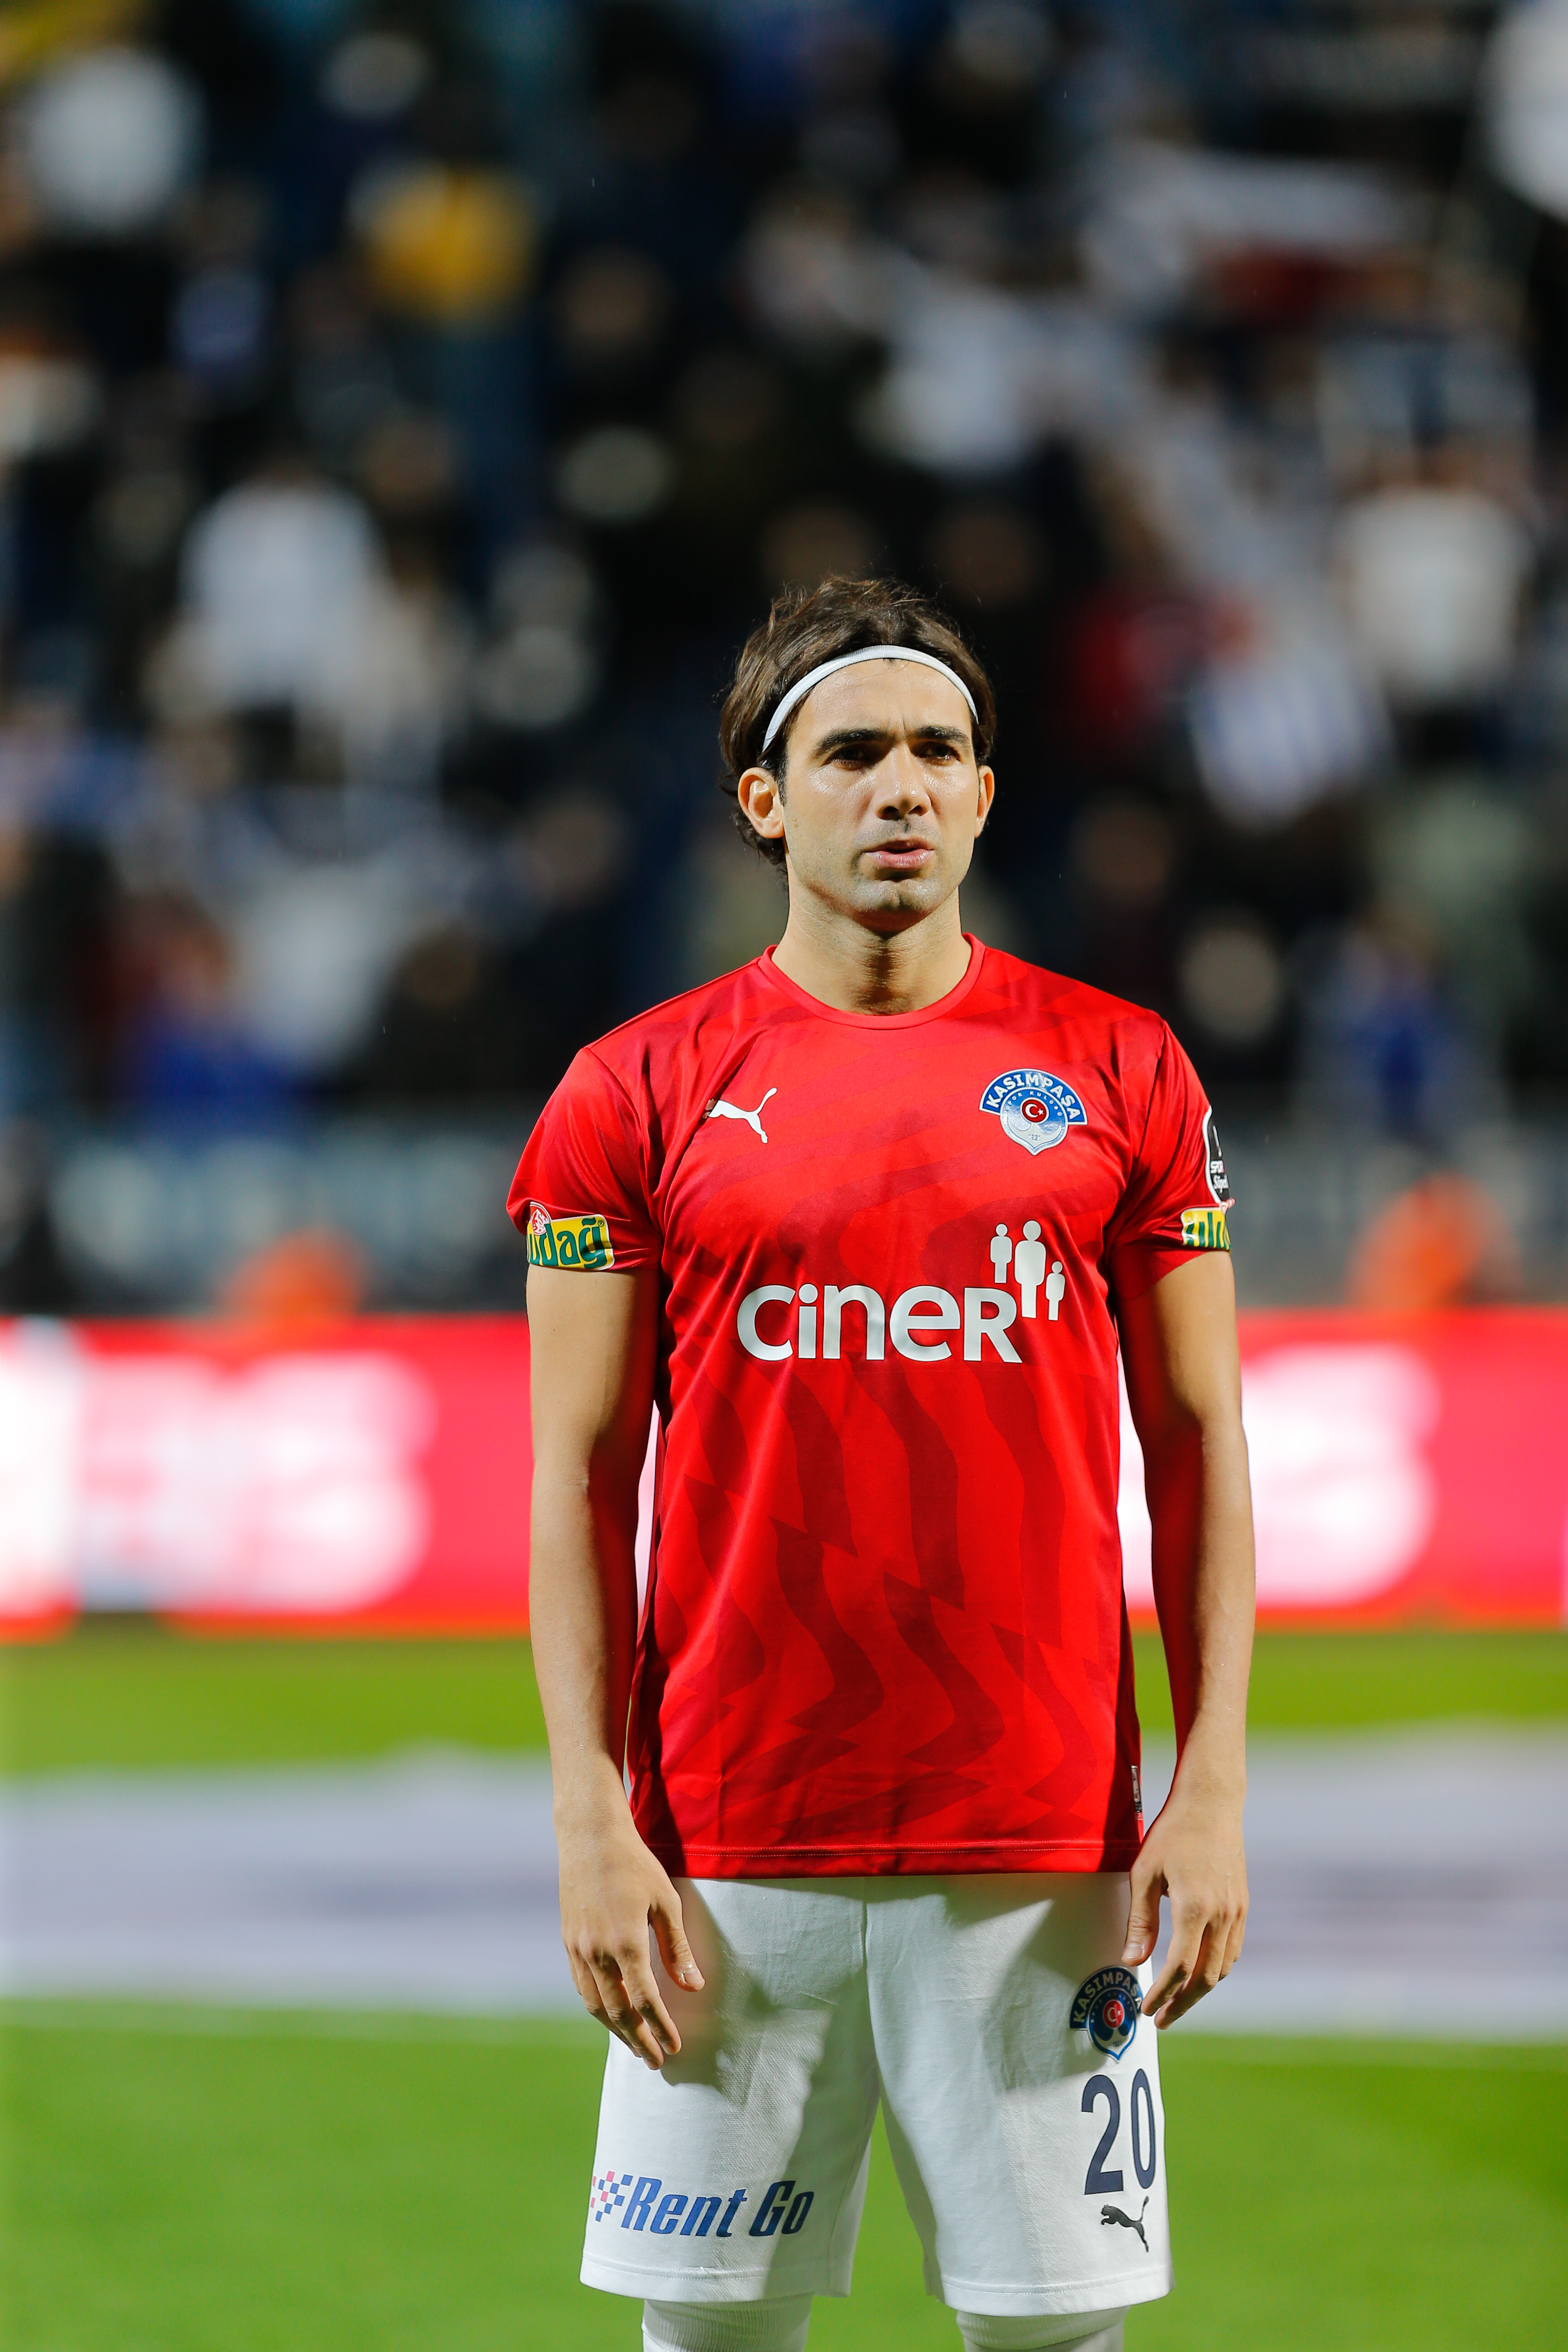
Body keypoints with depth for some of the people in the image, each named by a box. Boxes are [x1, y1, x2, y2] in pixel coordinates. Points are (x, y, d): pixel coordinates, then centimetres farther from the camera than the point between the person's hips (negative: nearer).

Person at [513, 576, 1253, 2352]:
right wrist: (592, 1821, -5)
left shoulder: (1119, 1073, 7)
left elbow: (1198, 1448, 8)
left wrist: (1213, 1786, -1)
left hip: (1042, 1846, 1)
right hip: (731, 1848, 0)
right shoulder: (638, 1094, 4)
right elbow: (580, 1476, 3)